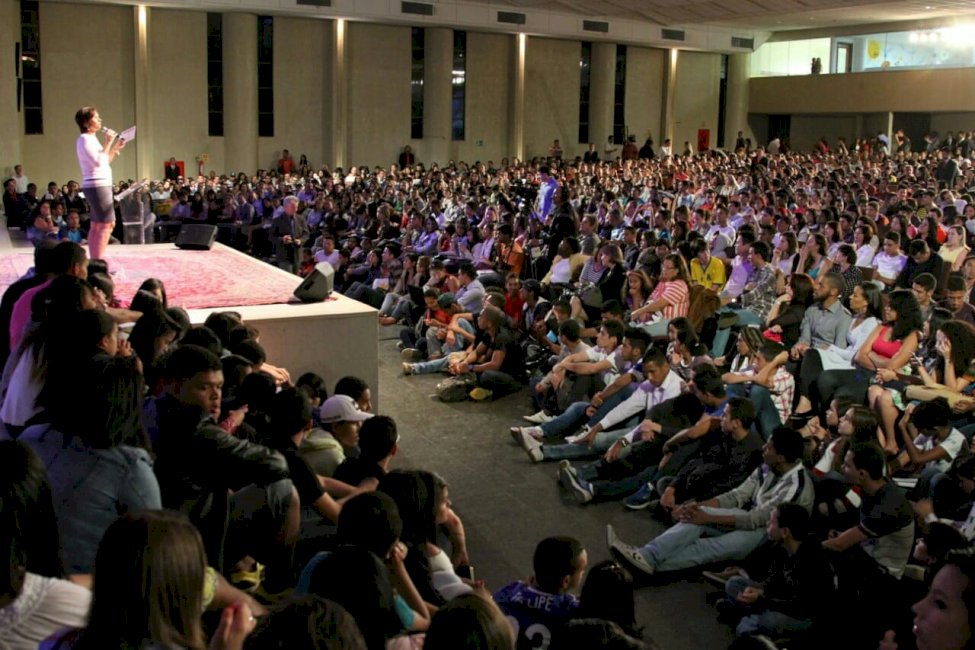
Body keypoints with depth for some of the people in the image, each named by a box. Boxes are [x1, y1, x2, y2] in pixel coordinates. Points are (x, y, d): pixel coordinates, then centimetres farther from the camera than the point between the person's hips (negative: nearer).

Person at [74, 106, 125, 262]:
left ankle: (94, 261, 12)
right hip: (97, 185, -10)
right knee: (107, 224, -14)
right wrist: (108, 143, -15)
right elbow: (98, 162, -20)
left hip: (100, 185, 10)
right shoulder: (85, 139, -10)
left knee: (96, 225, 9)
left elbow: (105, 161, 22)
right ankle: (98, 261, -16)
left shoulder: (91, 139, 18)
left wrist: (116, 147, 15)